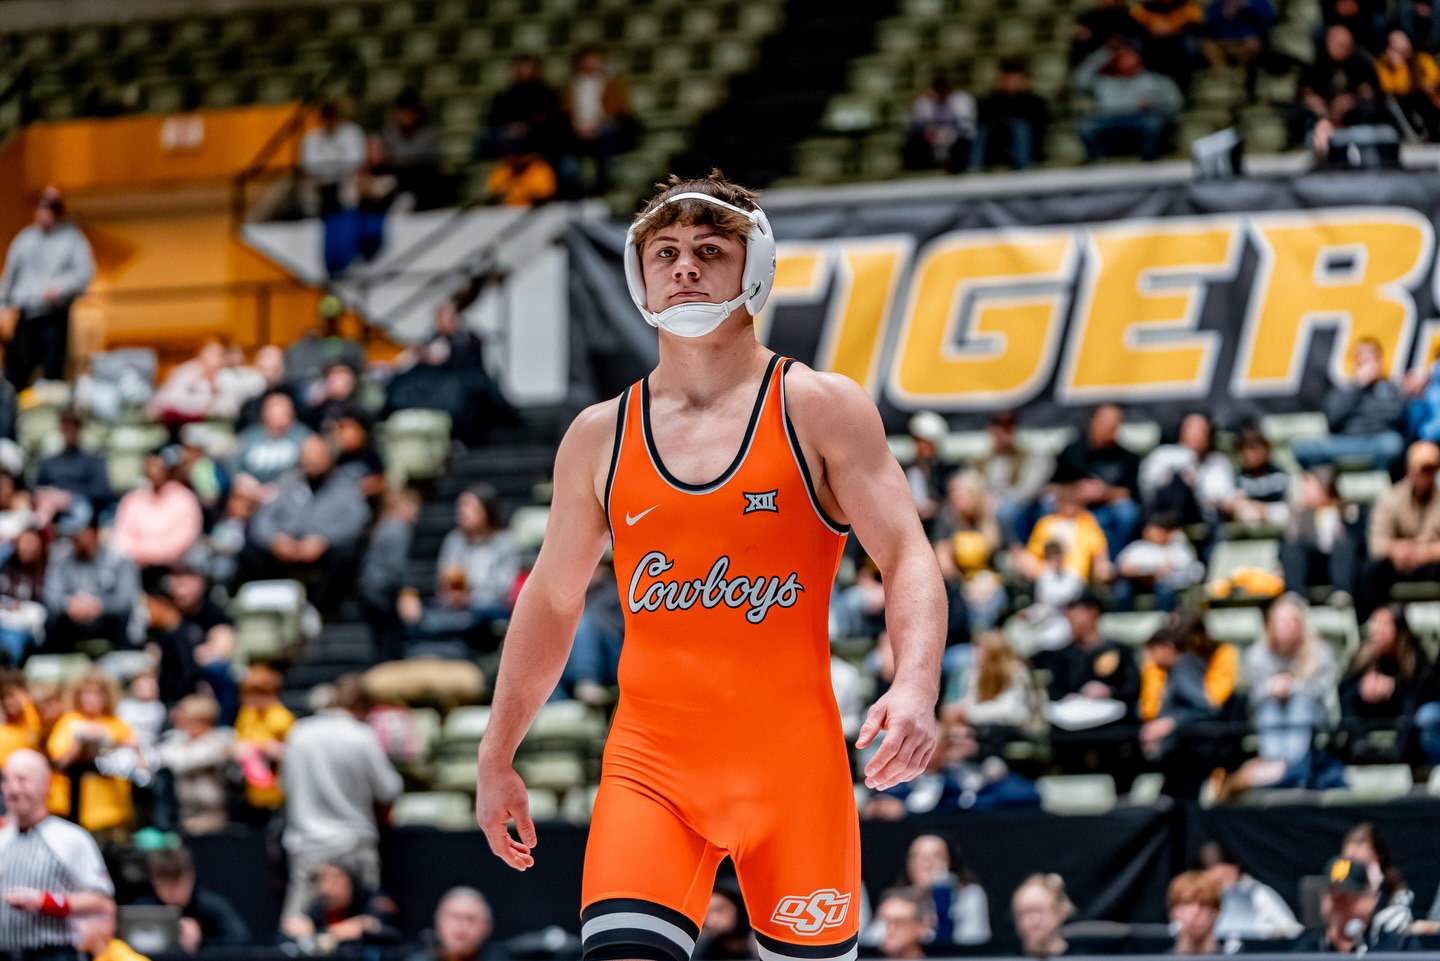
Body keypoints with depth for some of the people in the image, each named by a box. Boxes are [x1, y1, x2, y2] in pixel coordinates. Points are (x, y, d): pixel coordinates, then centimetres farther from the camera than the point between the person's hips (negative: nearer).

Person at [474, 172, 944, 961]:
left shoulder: (820, 409, 0)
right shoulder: (599, 437, 9)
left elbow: (908, 559, -6)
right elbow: (552, 599, 20)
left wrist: (915, 685, -25)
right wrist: (497, 757, 20)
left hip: (792, 757, -1)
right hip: (650, 759, 1)